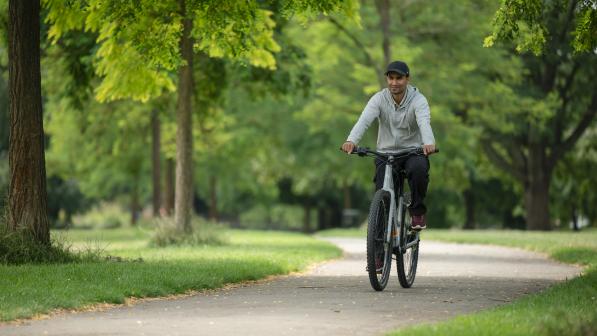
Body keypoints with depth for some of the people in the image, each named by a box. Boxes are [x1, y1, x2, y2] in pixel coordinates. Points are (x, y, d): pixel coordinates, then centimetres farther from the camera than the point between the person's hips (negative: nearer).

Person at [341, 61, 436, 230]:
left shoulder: (418, 100, -11)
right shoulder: (379, 99, -8)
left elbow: (424, 122, -31)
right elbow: (364, 120, -24)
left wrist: (428, 143, -53)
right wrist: (351, 140, -45)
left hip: (413, 151, -1)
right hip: (386, 152, 1)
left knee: (419, 169, -34)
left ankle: (417, 211, -11)